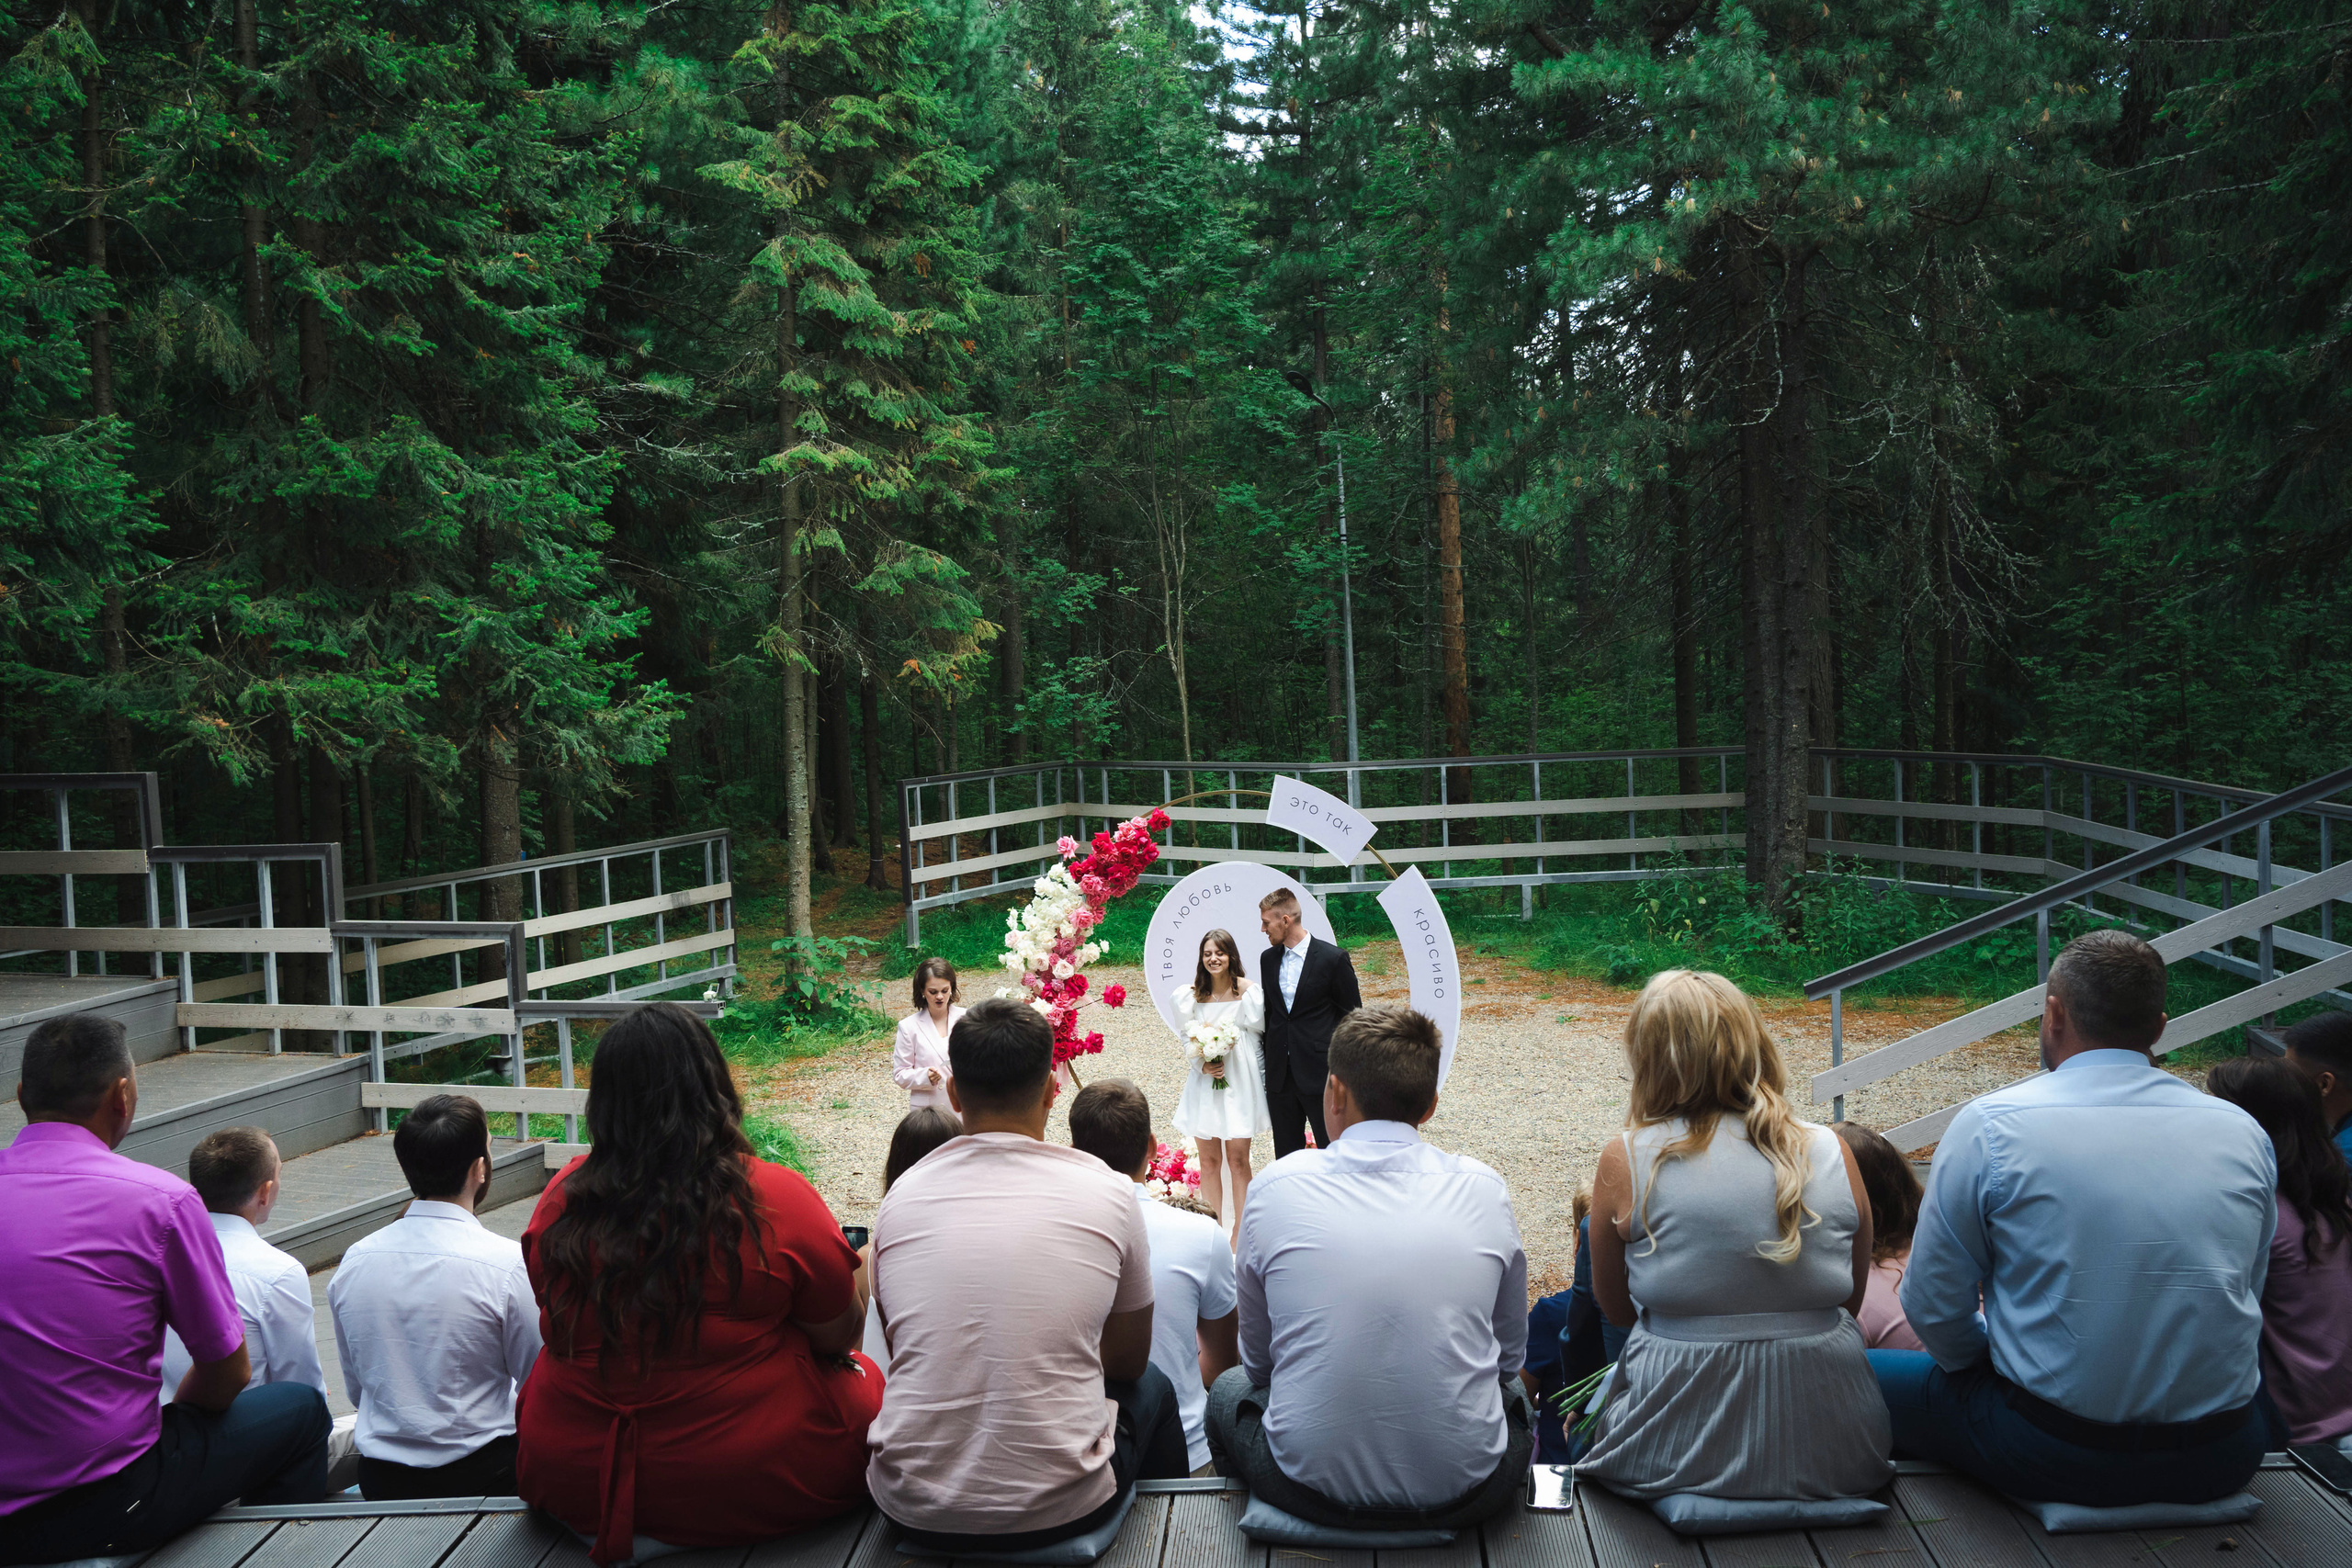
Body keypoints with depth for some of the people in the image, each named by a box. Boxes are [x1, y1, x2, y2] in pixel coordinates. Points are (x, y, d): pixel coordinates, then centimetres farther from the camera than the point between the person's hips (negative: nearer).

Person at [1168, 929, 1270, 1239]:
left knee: (1238, 1160, -2)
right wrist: (1203, 1065, -9)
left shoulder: (1248, 991, -3)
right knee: (1209, 1161, 6)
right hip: (1203, 1083, 2)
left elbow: (1257, 1031, 5)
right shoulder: (1190, 994, 3)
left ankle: (1240, 1232, 8)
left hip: (1239, 1082, -2)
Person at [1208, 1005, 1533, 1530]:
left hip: (1313, 1483, -1)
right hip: (1463, 1490, 1)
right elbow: (1511, 1354, 9)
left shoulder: (1276, 1186, -7)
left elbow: (1258, 1361, 6)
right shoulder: (1484, 1189, -4)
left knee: (1229, 1389, 31)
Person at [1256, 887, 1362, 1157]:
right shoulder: (1268, 959, 9)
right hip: (1280, 1073, 5)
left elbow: (1351, 1016, -3)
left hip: (1320, 1073, -5)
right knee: (1286, 1154, 10)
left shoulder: (1334, 958, -8)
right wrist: (1268, 1062, 13)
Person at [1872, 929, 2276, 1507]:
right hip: (2220, 1462, 4)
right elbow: (2247, 1295, 13)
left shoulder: (1989, 1125, -11)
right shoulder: (2244, 1132, 1)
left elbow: (1933, 1305, -6)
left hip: (2055, 1458, -3)